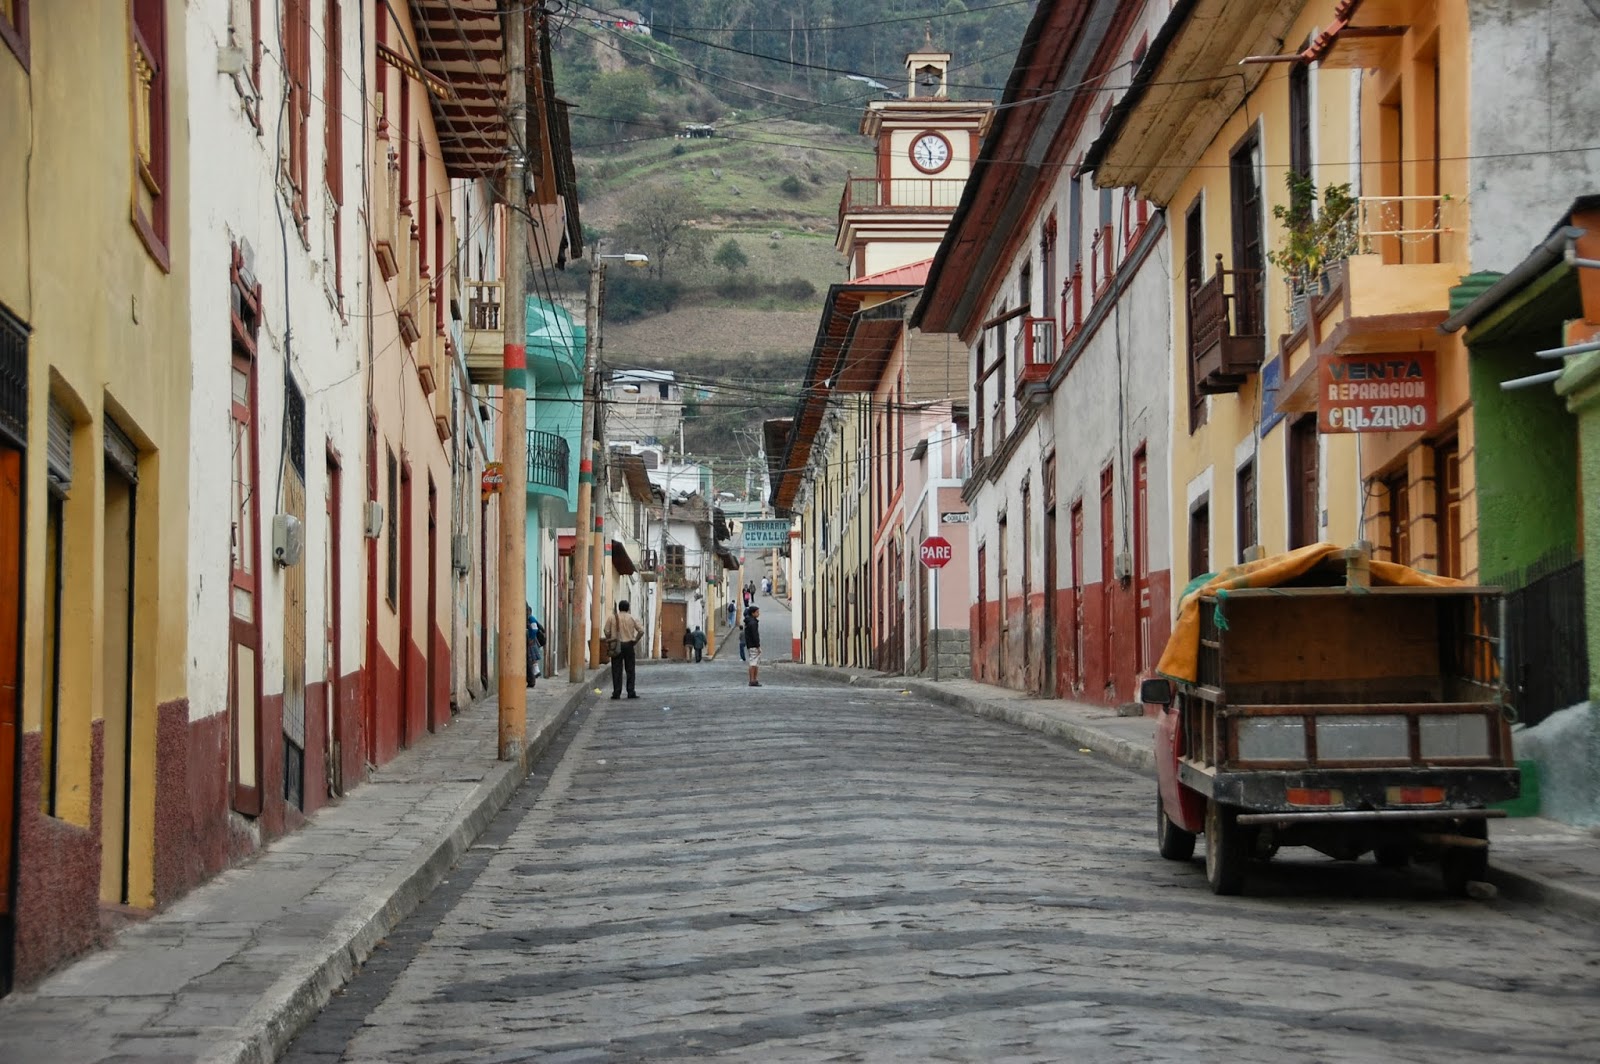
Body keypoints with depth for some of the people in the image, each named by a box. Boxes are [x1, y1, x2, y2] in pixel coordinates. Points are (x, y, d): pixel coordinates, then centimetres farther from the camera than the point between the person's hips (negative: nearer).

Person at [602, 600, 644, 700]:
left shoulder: (612, 617, -1)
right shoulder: (631, 618, 2)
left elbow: (606, 631, -5)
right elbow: (641, 631, -2)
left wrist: (610, 641, 9)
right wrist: (635, 640, 9)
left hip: (616, 646, 0)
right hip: (628, 645, 0)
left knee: (617, 670, 2)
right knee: (630, 670, 6)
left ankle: (616, 693, 0)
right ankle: (631, 692, 4)